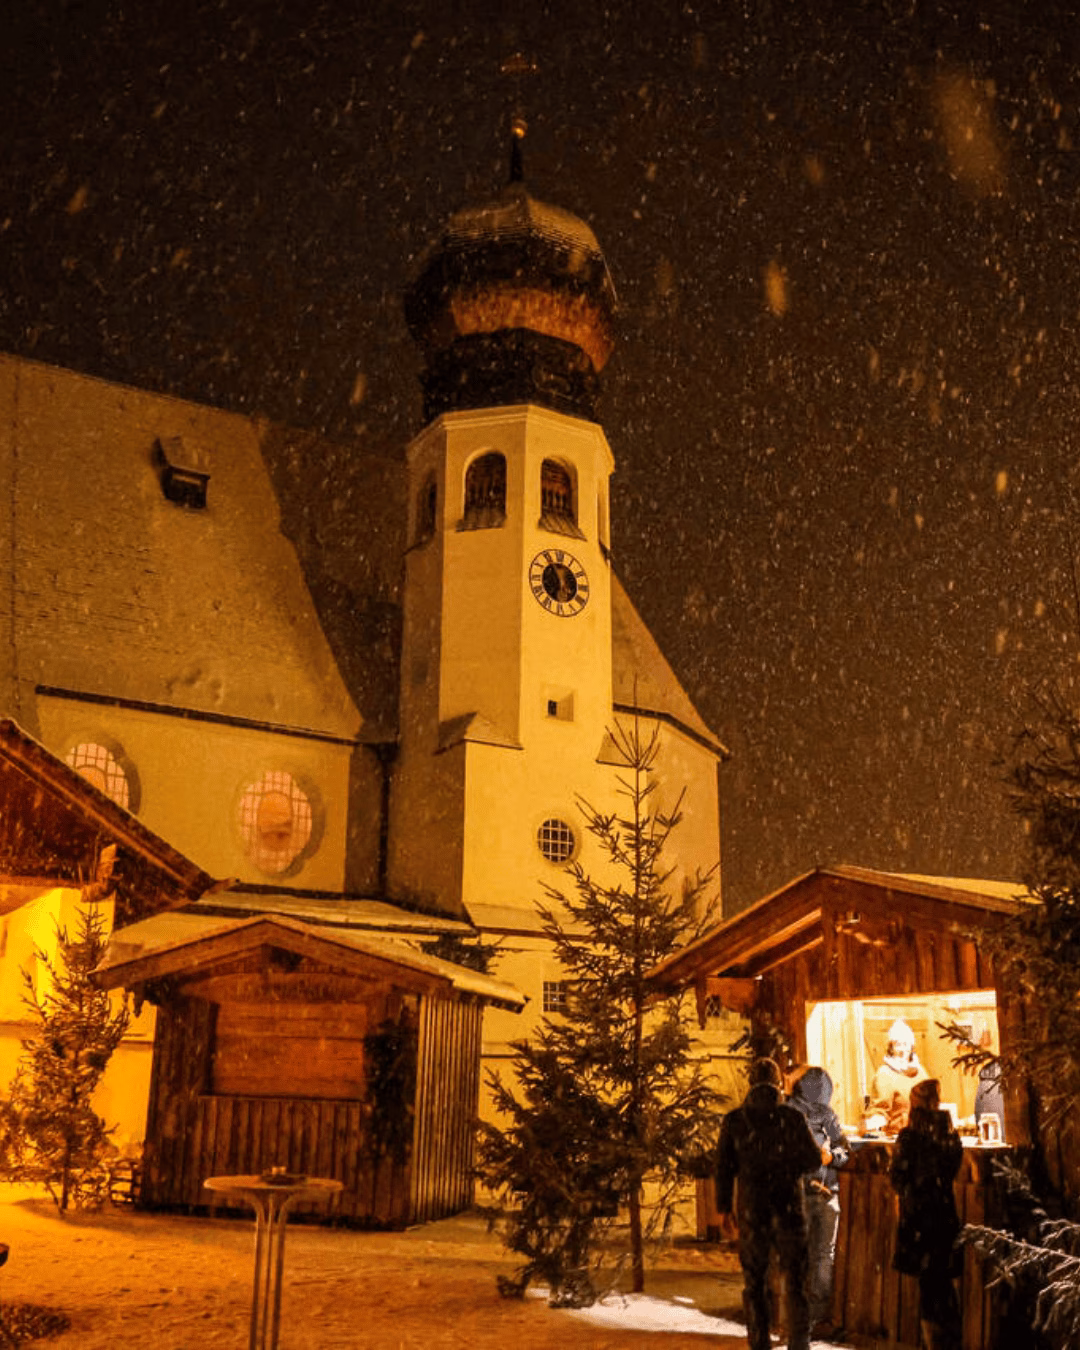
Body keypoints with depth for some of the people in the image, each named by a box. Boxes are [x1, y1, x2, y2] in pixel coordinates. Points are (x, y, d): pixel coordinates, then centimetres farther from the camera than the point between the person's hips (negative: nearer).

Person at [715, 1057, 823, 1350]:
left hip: (751, 1210, 1)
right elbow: (813, 1159, -3)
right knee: (795, 1281, 10)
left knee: (754, 1282, 12)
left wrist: (724, 1208, 8)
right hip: (788, 1208, -1)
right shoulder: (790, 1116, -6)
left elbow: (723, 1167, 0)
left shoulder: (734, 1120, -2)